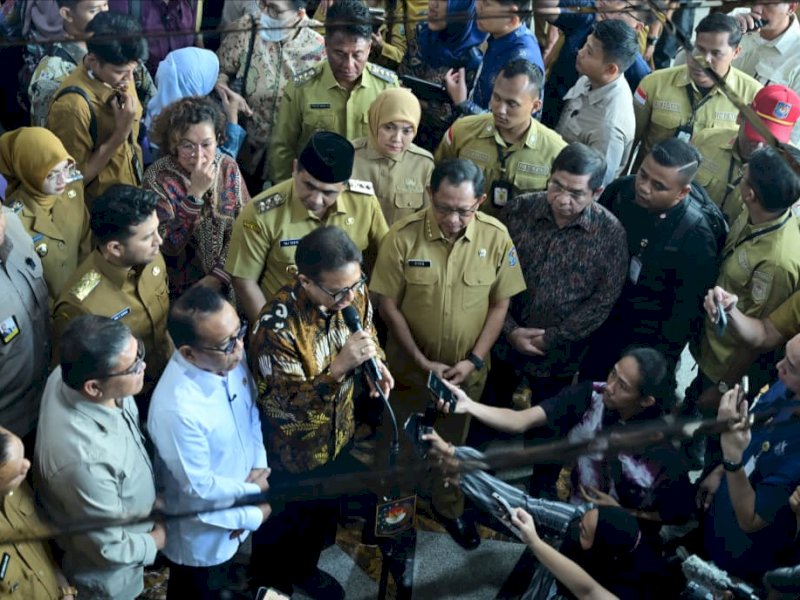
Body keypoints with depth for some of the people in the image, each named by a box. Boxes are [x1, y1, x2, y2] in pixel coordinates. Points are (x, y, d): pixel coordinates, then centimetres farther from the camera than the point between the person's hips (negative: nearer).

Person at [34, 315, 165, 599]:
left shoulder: (73, 373, -23)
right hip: (107, 575, -6)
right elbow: (109, 550, -29)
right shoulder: (85, 459, -46)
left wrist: (149, 495, 8)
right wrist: (154, 543, -10)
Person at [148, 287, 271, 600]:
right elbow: (199, 487, -28)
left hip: (237, 507, 6)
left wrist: (259, 467, -10)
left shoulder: (230, 357, -17)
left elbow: (252, 410, 1)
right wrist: (253, 489, -14)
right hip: (202, 531, -6)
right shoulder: (177, 409, -40)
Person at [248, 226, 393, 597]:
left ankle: (304, 568, 59)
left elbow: (370, 335, 5)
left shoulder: (355, 295, -17)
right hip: (292, 451, -6)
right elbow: (285, 403, -32)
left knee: (324, 511, 30)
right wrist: (339, 367, -45)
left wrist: (376, 364, -19)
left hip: (338, 435, 6)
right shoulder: (277, 325, -36)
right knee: (281, 524, 21)